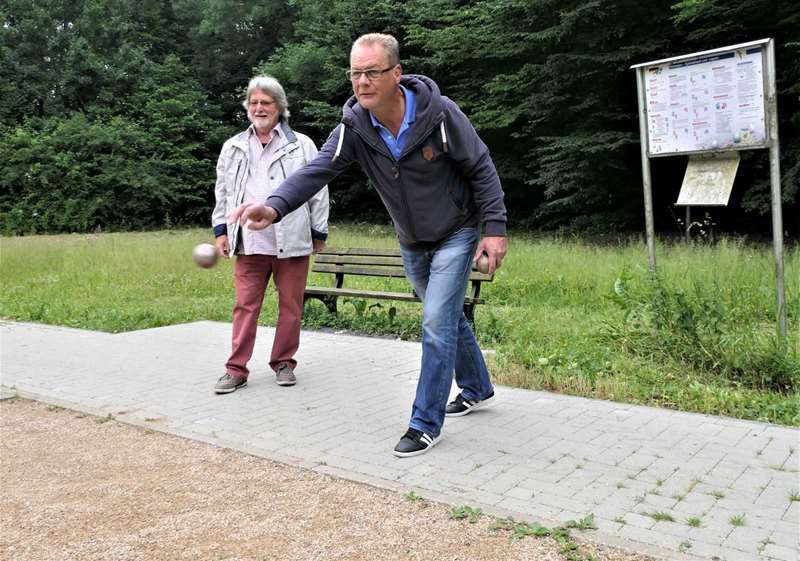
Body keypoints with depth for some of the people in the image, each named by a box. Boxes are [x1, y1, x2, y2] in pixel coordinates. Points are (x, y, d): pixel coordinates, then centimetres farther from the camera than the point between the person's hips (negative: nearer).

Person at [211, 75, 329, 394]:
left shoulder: (302, 145, 4)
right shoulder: (233, 147, 14)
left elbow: (318, 191, 5)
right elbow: (223, 192, 18)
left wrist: (319, 232, 4)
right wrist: (221, 229, 11)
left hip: (292, 242, -1)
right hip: (249, 243, 2)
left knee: (290, 306, 6)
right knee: (245, 306, 2)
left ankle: (284, 362, 21)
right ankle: (236, 369, 10)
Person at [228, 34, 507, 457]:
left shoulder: (438, 113, -23)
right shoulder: (354, 128, -15)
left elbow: (480, 168, -14)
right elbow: (316, 171, -28)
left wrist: (495, 227, -18)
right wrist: (275, 206, -46)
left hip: (456, 235, -4)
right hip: (411, 244, 5)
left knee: (437, 322, -11)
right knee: (448, 318, 18)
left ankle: (426, 423, 2)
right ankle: (477, 389, 41)